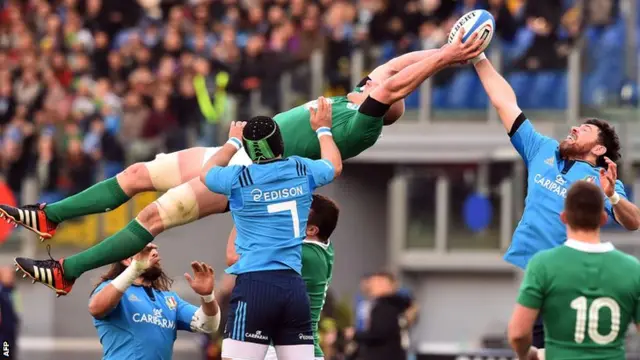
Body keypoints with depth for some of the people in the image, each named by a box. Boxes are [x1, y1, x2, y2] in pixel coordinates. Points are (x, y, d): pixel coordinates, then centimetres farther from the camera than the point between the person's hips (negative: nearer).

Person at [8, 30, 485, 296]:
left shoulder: (361, 126, -13)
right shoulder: (349, 99, 14)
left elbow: (392, 81, -23)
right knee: (137, 174, 8)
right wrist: (443, 52, 12)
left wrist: (446, 56, -25)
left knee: (154, 216, -15)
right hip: (234, 154, 10)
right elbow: (389, 70, 17)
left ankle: (65, 273, -12)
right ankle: (48, 218, 14)